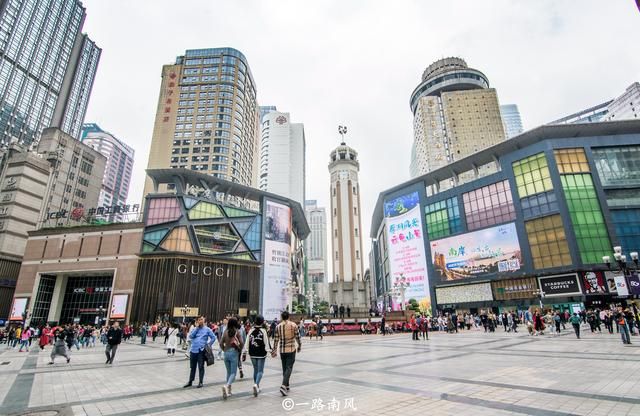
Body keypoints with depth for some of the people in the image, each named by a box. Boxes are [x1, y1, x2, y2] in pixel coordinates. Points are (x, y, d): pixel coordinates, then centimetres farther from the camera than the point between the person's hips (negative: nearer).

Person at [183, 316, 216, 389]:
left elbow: (213, 337, 3)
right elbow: (190, 336, -8)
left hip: (201, 351, -3)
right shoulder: (195, 329, 8)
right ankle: (190, 381, 27)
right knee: (192, 367, 14)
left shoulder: (207, 329, 0)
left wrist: (209, 344, -5)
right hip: (193, 350, 3)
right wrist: (197, 327, -8)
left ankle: (200, 382, 14)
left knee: (201, 367, 3)